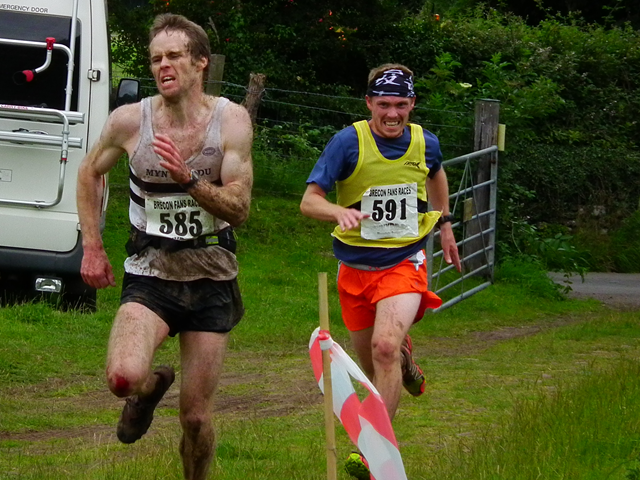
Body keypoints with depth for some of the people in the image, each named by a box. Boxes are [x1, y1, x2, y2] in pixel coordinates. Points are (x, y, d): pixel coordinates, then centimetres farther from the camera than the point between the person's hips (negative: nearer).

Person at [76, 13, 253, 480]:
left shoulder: (231, 120, -8)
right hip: (150, 276, 0)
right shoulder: (129, 120, -7)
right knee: (124, 377, -27)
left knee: (196, 416, 3)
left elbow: (239, 208, -12)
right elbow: (90, 174, 13)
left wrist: (188, 180, -28)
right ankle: (151, 387, 11)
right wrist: (92, 247, 8)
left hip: (211, 282, 0)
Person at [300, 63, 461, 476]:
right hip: (356, 267, 1)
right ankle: (405, 359, 51)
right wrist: (339, 212, -39)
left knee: (385, 347, -25)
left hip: (404, 263, -1)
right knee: (371, 363, 13)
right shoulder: (348, 143, -13)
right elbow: (309, 200, -19)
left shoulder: (425, 144, -3)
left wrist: (445, 223, 26)